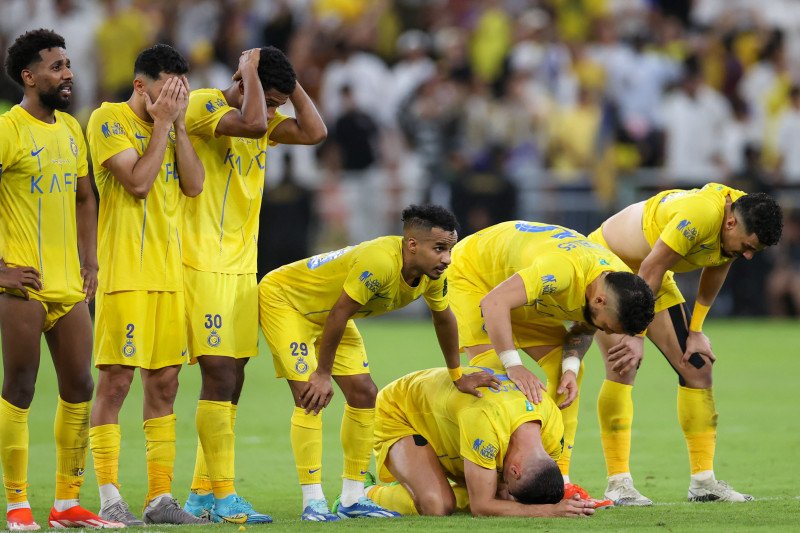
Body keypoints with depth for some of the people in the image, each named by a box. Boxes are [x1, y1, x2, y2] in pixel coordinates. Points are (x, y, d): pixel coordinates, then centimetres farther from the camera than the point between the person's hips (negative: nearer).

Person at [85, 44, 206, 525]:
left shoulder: (169, 128, 15)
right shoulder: (109, 120, -4)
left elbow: (194, 185, 4)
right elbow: (137, 181, -16)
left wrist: (179, 124, -1)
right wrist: (163, 123, -9)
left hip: (169, 275, 7)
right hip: (125, 273, -7)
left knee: (164, 382, 7)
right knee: (116, 381, -7)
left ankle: (161, 497, 11)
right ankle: (110, 499, -6)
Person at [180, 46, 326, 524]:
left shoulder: (266, 122, 13)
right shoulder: (202, 105, -10)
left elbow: (314, 132, 1)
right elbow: (252, 123, -27)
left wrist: (290, 82, 2)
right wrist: (251, 71, -14)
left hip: (242, 268, 8)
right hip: (204, 265, -8)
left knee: (231, 382, 8)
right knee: (219, 375, -12)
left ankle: (202, 494, 14)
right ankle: (223, 497, -11)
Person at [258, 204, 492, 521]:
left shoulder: (432, 275, -13)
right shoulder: (380, 262, -39)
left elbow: (443, 317, 7)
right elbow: (339, 314, -32)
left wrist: (458, 376, 15)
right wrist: (323, 374, -24)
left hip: (323, 313, 9)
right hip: (282, 298, -9)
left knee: (364, 394, 2)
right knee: (310, 398, -19)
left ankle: (352, 500, 9)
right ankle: (313, 503, -15)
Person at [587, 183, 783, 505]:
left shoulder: (740, 227, -11)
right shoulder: (701, 214, -36)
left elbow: (714, 273, 5)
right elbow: (650, 271, -32)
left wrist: (695, 330, 3)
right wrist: (636, 336, -27)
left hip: (654, 277, 8)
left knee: (697, 364, 1)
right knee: (623, 368, -21)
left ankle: (703, 481, 6)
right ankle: (618, 483, -18)